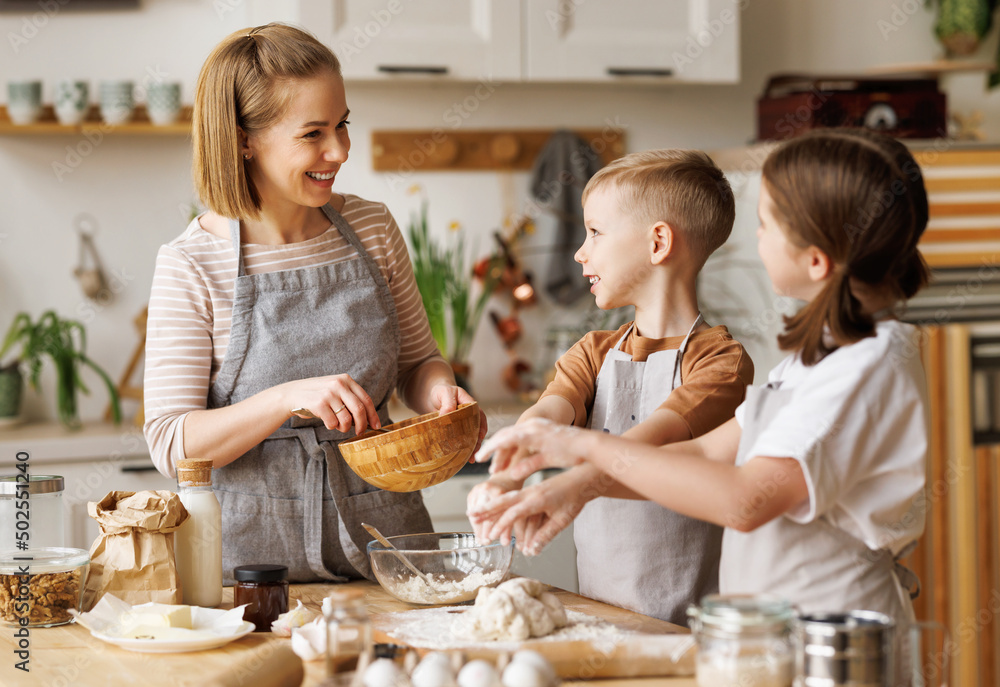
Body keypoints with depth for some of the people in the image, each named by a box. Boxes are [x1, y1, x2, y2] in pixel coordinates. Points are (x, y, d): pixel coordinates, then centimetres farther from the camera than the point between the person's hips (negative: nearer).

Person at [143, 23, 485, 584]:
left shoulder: (372, 228, 4)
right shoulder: (192, 265, -8)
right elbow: (171, 443, -10)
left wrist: (440, 390, -6)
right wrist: (290, 397, -23)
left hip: (385, 529, 3)